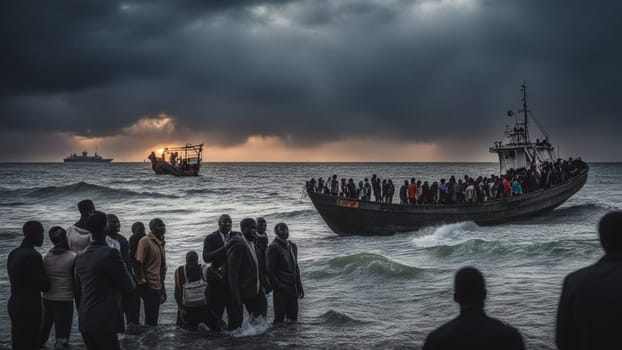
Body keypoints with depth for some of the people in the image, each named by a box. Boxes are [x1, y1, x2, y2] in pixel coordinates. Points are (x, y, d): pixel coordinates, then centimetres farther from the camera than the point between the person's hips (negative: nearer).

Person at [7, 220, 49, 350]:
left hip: (14, 304, 8)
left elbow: (19, 279, 11)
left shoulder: (13, 253, 6)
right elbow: (44, 286, -16)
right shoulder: (33, 256, -19)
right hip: (29, 308, -8)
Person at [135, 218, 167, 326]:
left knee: (153, 318, 11)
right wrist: (142, 282, -15)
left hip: (157, 286, 8)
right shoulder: (145, 241, -10)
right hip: (148, 286, -8)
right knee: (151, 318, -6)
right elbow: (138, 263, -15)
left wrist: (162, 288, 18)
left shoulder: (160, 242, 14)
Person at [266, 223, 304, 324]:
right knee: (279, 319, -5)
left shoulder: (292, 246, 15)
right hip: (281, 290, -7)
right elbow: (270, 271, -12)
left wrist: (299, 287, 15)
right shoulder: (273, 247, -8)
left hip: (293, 289, 7)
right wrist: (279, 286, -16)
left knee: (293, 318, 8)